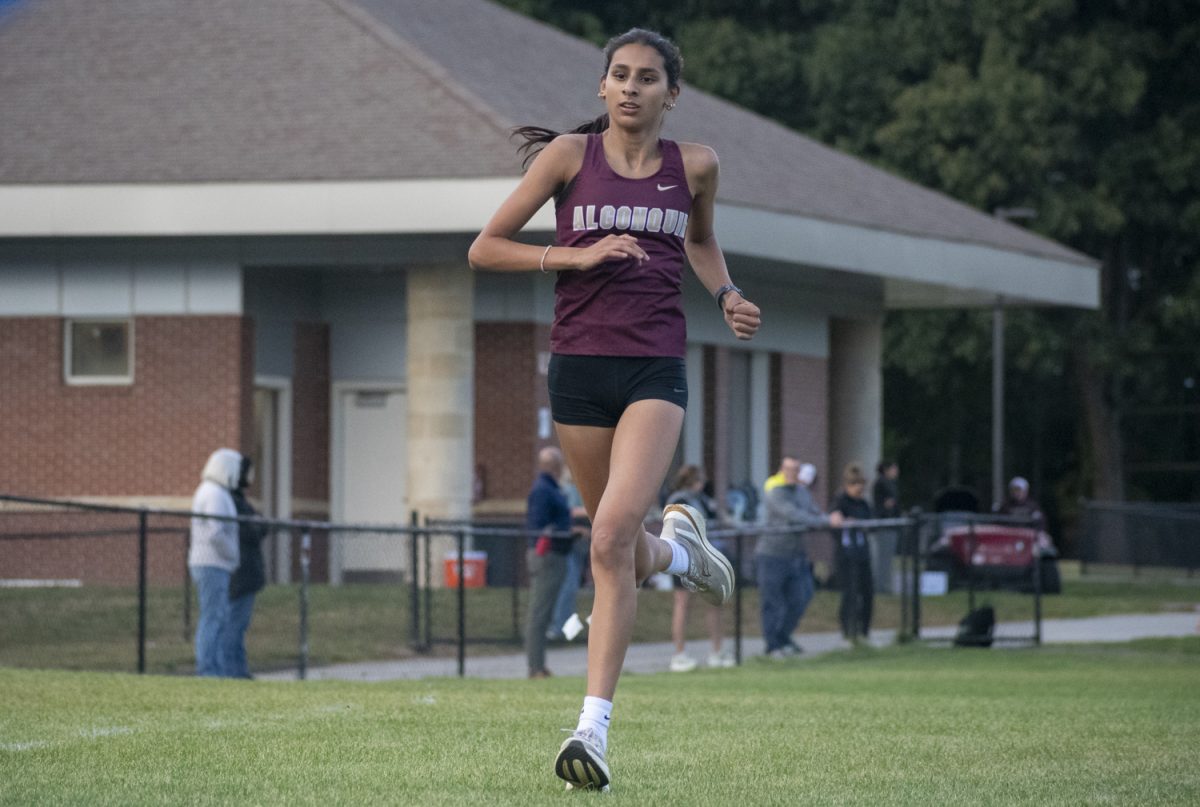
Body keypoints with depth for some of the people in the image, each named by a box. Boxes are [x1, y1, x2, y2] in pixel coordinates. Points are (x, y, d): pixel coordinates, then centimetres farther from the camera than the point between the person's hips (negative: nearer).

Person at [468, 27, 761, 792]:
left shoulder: (694, 164, 6)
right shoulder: (570, 155, 0)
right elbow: (485, 248, 1)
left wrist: (728, 295, 9)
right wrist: (577, 255, -11)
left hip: (656, 369, -1)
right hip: (580, 365, 1)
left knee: (612, 538, -20)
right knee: (627, 556, 11)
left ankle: (595, 727, -20)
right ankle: (678, 542, 50)